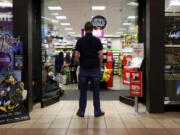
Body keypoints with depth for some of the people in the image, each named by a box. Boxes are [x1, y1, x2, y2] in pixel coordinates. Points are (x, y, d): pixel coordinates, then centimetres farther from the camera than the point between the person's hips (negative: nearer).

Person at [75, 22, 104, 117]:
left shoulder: (80, 40, 0)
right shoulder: (97, 40, -2)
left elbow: (76, 55, -4)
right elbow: (100, 55, -7)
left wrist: (80, 64, 11)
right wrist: (99, 65, 7)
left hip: (83, 69, 1)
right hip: (95, 69, 0)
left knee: (83, 91, 7)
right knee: (96, 91, 7)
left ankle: (81, 112, 13)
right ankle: (97, 111, 13)